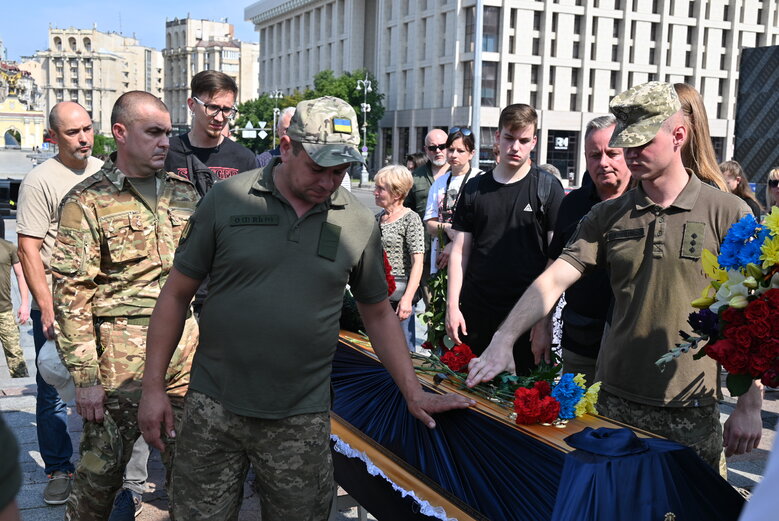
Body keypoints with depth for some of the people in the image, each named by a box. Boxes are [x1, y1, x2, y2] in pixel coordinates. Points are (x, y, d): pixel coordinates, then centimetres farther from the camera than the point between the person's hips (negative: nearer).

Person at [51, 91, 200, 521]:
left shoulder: (185, 193, 12)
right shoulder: (87, 202, -4)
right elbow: (71, 296, -8)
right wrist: (84, 376, -12)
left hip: (187, 353, 5)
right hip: (121, 360, -4)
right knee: (102, 468, 4)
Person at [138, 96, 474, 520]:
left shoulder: (359, 223, 0)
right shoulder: (226, 199, -4)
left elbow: (378, 313, 11)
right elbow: (177, 294, 2)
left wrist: (414, 394, 5)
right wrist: (153, 387, -1)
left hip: (301, 421, 1)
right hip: (213, 406, 0)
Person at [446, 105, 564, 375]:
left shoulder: (547, 188, -1)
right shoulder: (475, 188, 8)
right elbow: (460, 251, 10)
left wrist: (545, 319, -9)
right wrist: (452, 306, 2)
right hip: (475, 315, 3)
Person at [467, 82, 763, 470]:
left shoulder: (727, 213, -4)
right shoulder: (608, 216, 4)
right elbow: (553, 280, -6)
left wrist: (749, 407, -6)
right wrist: (503, 340, -19)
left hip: (690, 413, -2)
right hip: (613, 402, 3)